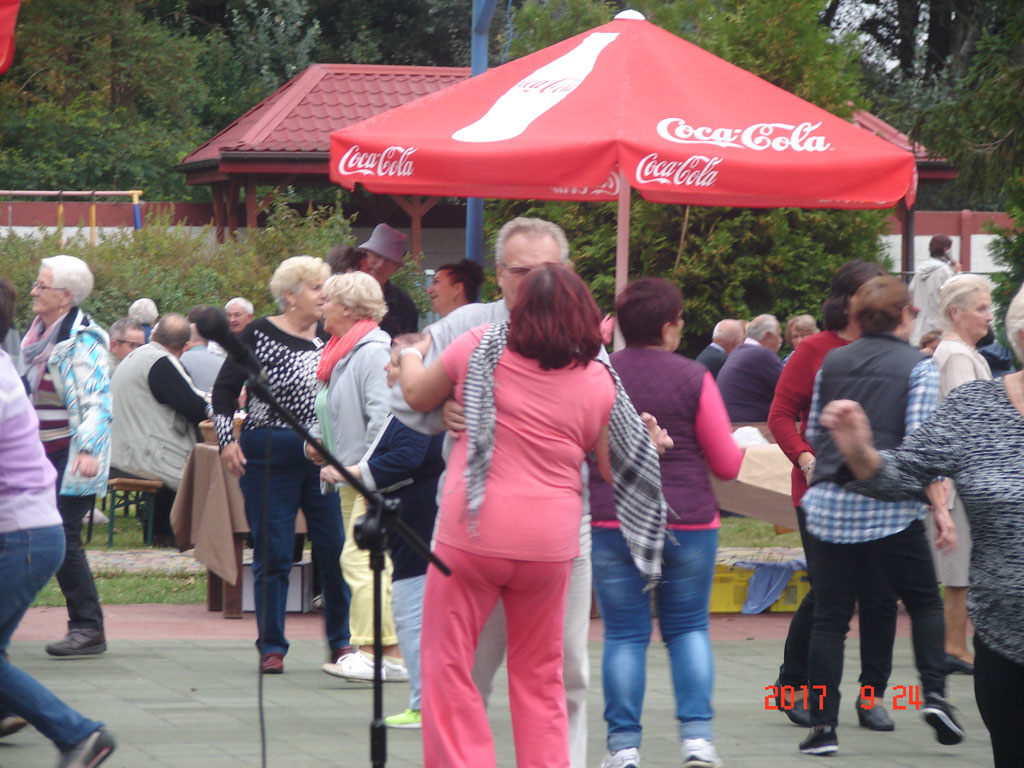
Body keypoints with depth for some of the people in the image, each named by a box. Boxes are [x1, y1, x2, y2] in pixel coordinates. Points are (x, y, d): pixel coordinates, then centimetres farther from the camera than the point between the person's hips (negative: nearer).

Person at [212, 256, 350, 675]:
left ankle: (341, 641, 15)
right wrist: (227, 438, -9)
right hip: (269, 457, -4)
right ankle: (271, 648, 9)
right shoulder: (259, 334, -4)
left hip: (323, 457, 4)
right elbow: (225, 387, 0)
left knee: (336, 549, 2)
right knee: (272, 553, 1)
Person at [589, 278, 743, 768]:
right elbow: (727, 464, -2)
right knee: (689, 629, 13)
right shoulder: (693, 378, -5)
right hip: (687, 523, -1)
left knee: (624, 635, 6)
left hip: (611, 522, 1)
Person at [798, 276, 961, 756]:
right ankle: (933, 694, -3)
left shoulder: (831, 363, 9)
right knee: (924, 602, 14)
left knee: (830, 617, 6)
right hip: (890, 508, -3)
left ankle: (822, 726, 1)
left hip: (829, 502, 3)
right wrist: (940, 508, -7)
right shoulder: (917, 366, -3)